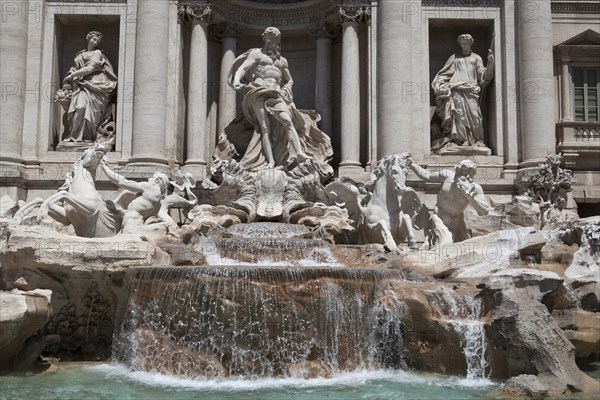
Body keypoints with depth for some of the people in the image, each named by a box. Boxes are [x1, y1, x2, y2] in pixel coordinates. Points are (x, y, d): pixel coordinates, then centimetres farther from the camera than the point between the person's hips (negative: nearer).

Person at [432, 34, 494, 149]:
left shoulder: (476, 58, 22)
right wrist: (438, 84, 4)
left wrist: (490, 63, 1)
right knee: (459, 113, -14)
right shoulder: (454, 57, 21)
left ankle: (476, 140, -9)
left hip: (471, 90, 0)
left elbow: (483, 75, 14)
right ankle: (461, 139, -18)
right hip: (456, 90, 0)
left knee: (473, 113, -12)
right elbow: (445, 73, 18)